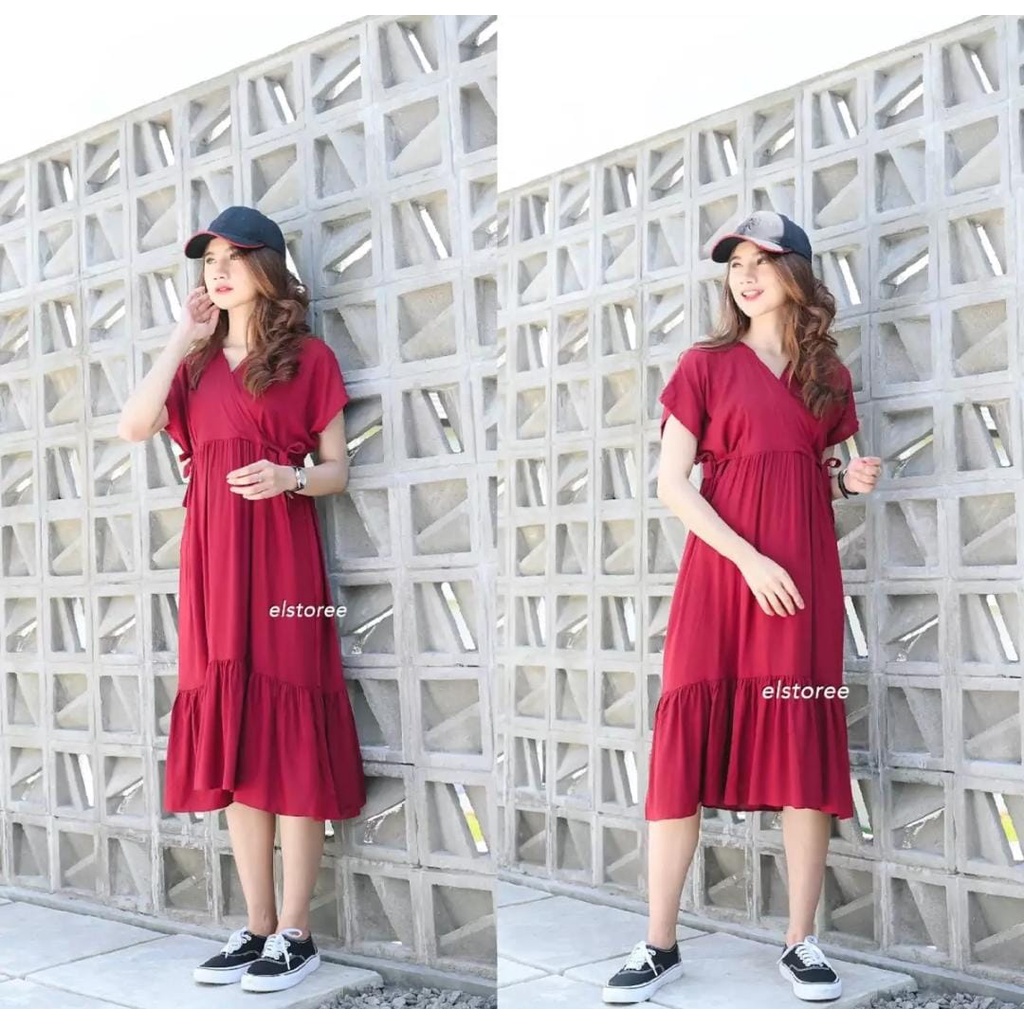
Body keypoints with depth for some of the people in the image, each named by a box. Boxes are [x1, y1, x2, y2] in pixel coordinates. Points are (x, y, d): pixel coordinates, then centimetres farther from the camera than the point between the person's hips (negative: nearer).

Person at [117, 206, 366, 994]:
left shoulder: (308, 357, 3)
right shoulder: (196, 360, 16)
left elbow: (339, 471, 3)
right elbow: (133, 427, -1)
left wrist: (292, 478, -18)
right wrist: (182, 340, 2)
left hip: (281, 556, -5)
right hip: (211, 559, 5)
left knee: (288, 735, -4)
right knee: (231, 739, 6)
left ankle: (296, 934, 5)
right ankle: (257, 927, 16)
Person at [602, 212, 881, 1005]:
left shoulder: (829, 374, 12)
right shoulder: (706, 365, 1)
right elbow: (671, 485, -5)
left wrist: (852, 481, -2)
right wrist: (748, 558, -14)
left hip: (806, 582, 3)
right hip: (720, 576, -3)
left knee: (807, 754, 3)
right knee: (685, 749, -3)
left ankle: (802, 943, 15)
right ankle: (661, 946, 7)